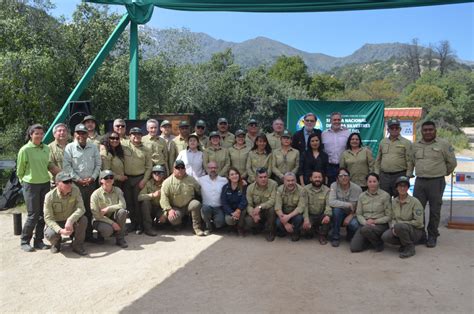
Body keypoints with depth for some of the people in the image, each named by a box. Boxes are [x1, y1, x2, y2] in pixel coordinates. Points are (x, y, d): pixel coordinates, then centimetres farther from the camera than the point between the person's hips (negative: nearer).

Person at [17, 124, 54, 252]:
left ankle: (38, 241, 18)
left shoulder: (46, 148, 4)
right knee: (33, 215, -3)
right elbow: (20, 171, 0)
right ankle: (24, 242, 14)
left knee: (43, 214, 6)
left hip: (45, 184, 5)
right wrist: (25, 181, 7)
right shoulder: (25, 150, -10)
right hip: (31, 185, -5)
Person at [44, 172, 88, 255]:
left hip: (71, 222, 2)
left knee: (83, 219, -29)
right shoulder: (50, 196, -21)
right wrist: (60, 230, -35)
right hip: (56, 223, -1)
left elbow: (81, 208, -23)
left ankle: (77, 246, -8)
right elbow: (48, 218, -19)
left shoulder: (75, 190, -16)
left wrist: (70, 220, -41)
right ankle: (56, 243, 8)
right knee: (50, 234, -33)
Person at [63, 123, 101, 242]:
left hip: (91, 183, 3)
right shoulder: (70, 147, 0)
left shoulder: (93, 147, 9)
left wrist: (93, 177, -3)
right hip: (75, 183, -3)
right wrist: (78, 179, -10)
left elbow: (98, 164, 10)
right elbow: (66, 166, -6)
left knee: (89, 210, 8)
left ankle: (88, 234, 17)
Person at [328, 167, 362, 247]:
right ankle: (335, 237, -15)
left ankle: (350, 235, 9)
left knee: (355, 225, -33)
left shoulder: (357, 189, -12)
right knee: (337, 208, -33)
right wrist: (348, 204, -29)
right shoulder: (334, 186, -13)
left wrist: (351, 216, -20)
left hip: (351, 215, 0)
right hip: (338, 215, 1)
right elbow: (331, 202, -26)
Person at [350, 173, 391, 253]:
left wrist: (375, 221, -14)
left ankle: (379, 243, -5)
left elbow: (388, 216, -3)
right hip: (365, 224, 3)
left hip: (380, 225, -3)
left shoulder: (385, 195, -3)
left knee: (365, 229, -37)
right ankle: (369, 240, 17)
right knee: (354, 248, -15)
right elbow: (358, 214, 6)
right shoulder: (362, 196, 8)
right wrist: (365, 222, -13)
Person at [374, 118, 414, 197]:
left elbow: (410, 161, -4)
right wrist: (377, 174, 9)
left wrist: (407, 177, -10)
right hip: (384, 176, 4)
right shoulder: (383, 142, 13)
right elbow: (378, 160, 16)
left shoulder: (406, 143, 1)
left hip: (400, 176, -3)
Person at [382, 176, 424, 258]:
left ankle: (410, 248, -11)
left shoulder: (414, 201, -14)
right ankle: (404, 243, 5)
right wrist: (393, 227, -12)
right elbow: (393, 218, 9)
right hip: (400, 229, 5)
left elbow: (418, 222, -17)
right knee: (385, 237, -23)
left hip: (416, 231, -5)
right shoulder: (394, 201, 2)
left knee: (399, 226, -36)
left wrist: (401, 223, -19)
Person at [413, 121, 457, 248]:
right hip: (420, 181, 4)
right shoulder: (416, 145, 8)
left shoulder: (444, 144, -3)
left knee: (434, 211, 4)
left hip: (436, 182, -3)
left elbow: (452, 162, 5)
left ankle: (432, 236, 16)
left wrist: (443, 173, 14)